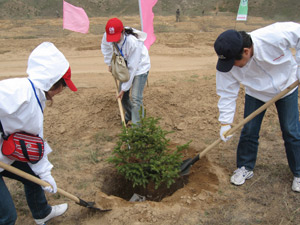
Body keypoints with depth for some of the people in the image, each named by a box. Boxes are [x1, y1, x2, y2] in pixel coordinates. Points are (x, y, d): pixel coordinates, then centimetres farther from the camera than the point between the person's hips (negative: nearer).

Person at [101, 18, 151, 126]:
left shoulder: (134, 43, -38)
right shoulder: (107, 36, -22)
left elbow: (132, 68, -31)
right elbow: (105, 46, 6)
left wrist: (124, 88, -25)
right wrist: (109, 63, 3)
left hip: (140, 68, -6)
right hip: (125, 66, 6)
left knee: (135, 98, -16)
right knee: (123, 96, 10)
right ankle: (129, 115, 38)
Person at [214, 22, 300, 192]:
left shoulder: (275, 36, -38)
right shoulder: (228, 63, -29)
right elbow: (227, 93, -21)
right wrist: (226, 122, -24)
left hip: (286, 86, -1)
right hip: (256, 93, 2)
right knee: (249, 131, -1)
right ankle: (245, 168, 21)